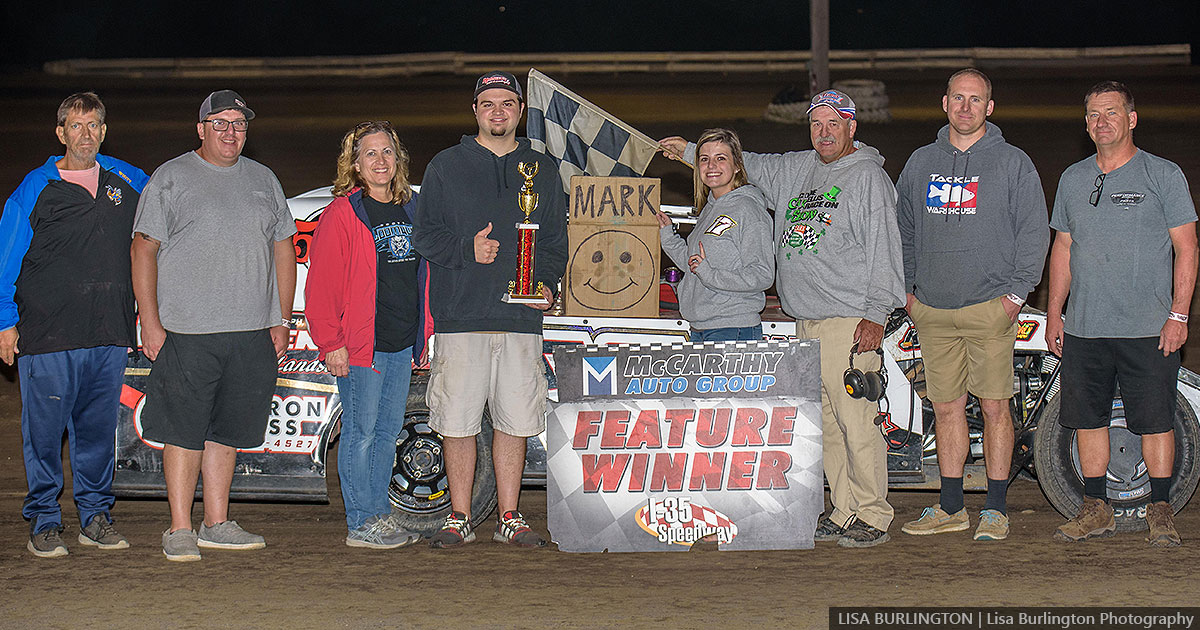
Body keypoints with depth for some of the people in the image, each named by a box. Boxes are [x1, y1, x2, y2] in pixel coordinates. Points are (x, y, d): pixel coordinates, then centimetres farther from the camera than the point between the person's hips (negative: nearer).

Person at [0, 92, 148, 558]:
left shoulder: (126, 180, 11)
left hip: (110, 332, 3)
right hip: (48, 334, -3)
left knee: (99, 427, 8)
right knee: (45, 431, -1)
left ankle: (95, 517, 19)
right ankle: (44, 523, 9)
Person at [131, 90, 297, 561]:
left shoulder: (263, 180, 15)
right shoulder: (170, 178, 1)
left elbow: (283, 250, 17)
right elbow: (144, 249, -2)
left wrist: (282, 320, 10)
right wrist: (150, 322, -10)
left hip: (252, 335, 4)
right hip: (186, 332, -4)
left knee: (228, 430, 9)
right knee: (184, 430, -3)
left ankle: (217, 524, 17)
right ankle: (180, 530, 3)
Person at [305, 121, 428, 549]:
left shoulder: (411, 211, 14)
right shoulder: (342, 215, -7)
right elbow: (321, 286, -9)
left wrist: (422, 336, 16)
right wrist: (331, 343, -13)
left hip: (403, 345, 7)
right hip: (359, 347, -7)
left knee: (388, 430, 12)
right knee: (361, 431, -3)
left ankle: (379, 515, 21)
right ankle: (361, 525, 3)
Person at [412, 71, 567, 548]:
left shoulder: (543, 171, 15)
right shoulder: (446, 167, 8)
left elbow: (556, 241, 15)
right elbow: (424, 236, 5)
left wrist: (547, 284, -2)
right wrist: (468, 249, -13)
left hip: (522, 318, 2)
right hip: (460, 316, -2)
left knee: (515, 420, 4)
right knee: (458, 421, -1)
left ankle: (509, 518, 13)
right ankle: (459, 519, 9)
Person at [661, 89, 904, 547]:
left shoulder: (868, 176, -3)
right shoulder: (796, 170, 17)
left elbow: (883, 248, -9)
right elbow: (750, 166, 33)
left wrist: (875, 314, -15)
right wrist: (690, 151, 29)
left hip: (849, 320, -7)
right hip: (805, 323, 7)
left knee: (855, 421, -9)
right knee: (824, 423, 8)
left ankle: (873, 517, -3)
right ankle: (845, 512, 15)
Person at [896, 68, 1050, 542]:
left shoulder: (1013, 163, 1)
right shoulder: (921, 163, 13)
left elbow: (1034, 232, 0)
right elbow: (904, 230, 20)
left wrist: (1016, 292, -7)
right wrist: (906, 288, 12)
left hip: (990, 307, -4)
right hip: (931, 310, 4)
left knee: (994, 406, -3)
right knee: (946, 407, 8)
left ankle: (996, 509, 5)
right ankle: (951, 507, 16)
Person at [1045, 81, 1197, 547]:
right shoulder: (1072, 179, 13)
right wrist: (1054, 313, 12)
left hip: (1149, 329, -4)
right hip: (1084, 329, 4)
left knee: (1155, 420, -1)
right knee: (1088, 419, 7)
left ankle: (1160, 510, 10)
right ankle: (1096, 510, 16)